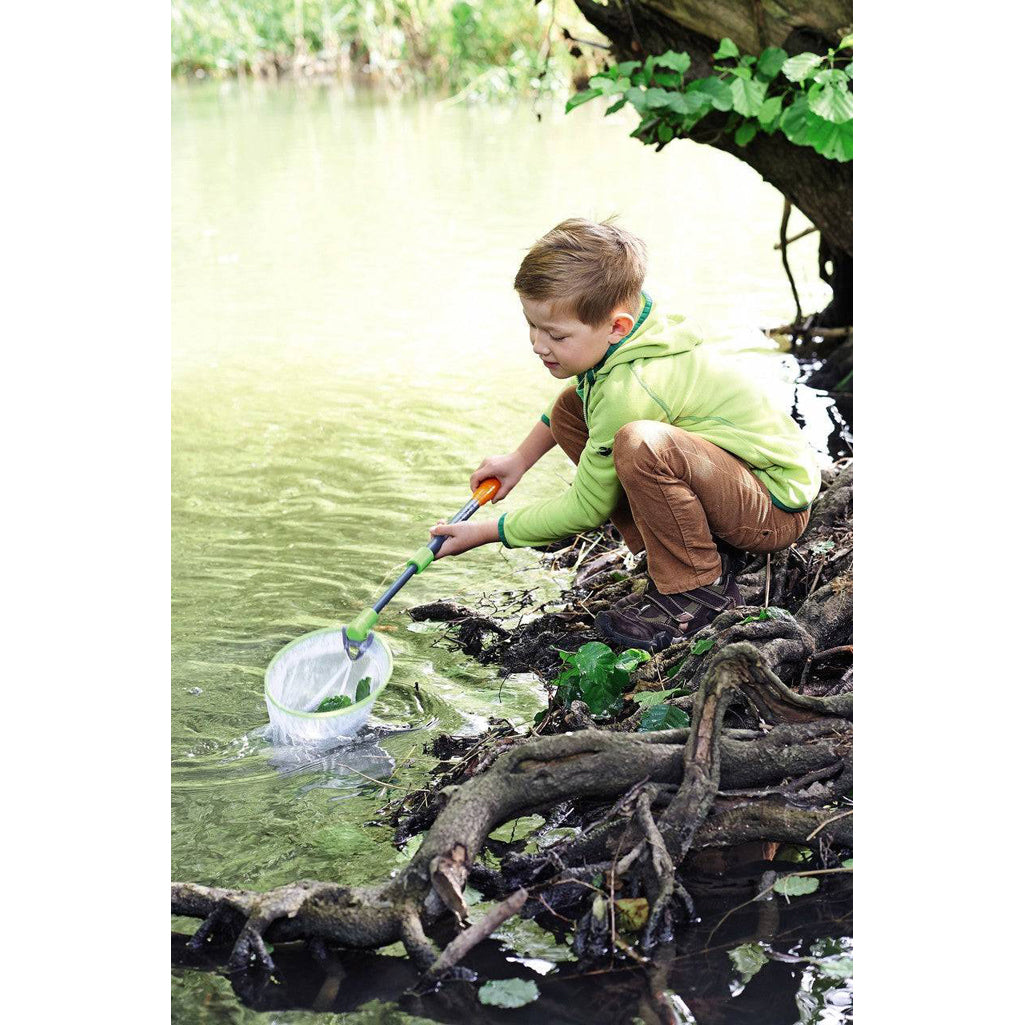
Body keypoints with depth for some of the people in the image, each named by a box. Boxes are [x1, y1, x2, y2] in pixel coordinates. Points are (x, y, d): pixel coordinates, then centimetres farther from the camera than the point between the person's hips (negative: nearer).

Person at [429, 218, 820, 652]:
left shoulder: (630, 389, -30)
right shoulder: (621, 327, -3)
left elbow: (586, 510, -18)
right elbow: (590, 395, 24)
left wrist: (485, 533, -8)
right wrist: (518, 459, 20)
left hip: (779, 508, -10)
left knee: (640, 444, -38)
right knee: (570, 409, 8)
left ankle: (699, 587, -13)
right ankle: (697, 546, 6)